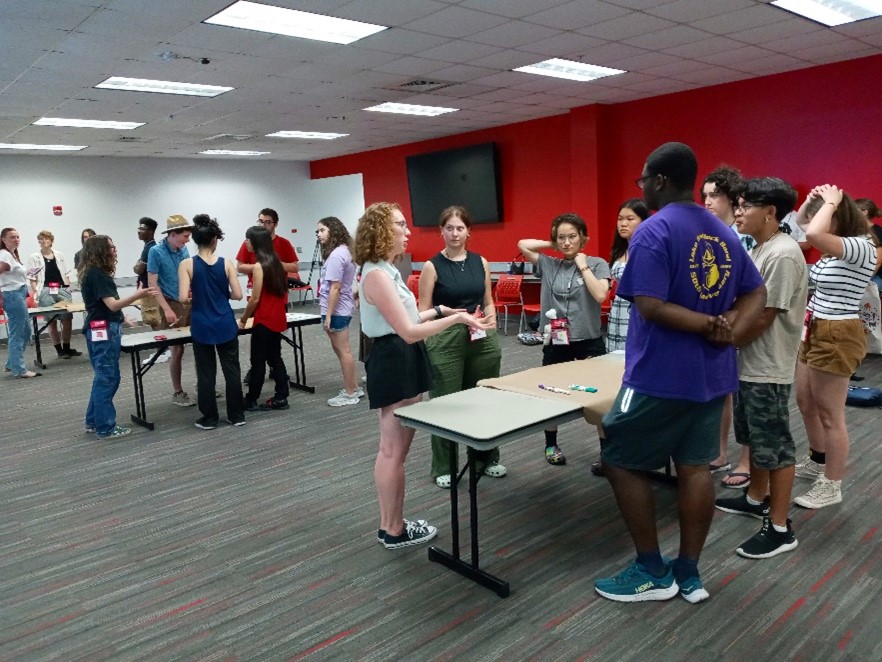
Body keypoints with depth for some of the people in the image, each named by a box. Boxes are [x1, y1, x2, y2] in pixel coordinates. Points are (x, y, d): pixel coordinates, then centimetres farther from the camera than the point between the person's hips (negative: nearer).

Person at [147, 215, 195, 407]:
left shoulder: (184, 250, 6)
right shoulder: (156, 251, -11)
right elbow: (152, 283, -13)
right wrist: (167, 309, -18)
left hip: (190, 303, 5)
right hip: (172, 305, -5)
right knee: (177, 349, 0)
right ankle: (177, 392, 12)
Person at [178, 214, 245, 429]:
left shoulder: (187, 264, -7)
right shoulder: (226, 263, -4)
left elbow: (183, 298, -14)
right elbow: (237, 295, -5)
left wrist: (196, 296, 7)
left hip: (202, 326, -1)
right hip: (225, 324, 1)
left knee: (206, 373, 8)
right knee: (232, 369, 10)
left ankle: (209, 419, 16)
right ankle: (237, 415, 18)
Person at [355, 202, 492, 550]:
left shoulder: (386, 270, 13)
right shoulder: (377, 275, -19)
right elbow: (408, 331, -23)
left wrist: (439, 311, 15)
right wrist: (455, 318, -23)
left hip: (404, 360, 11)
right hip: (394, 361, -11)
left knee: (395, 449, 16)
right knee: (393, 451, 0)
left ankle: (391, 524, 28)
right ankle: (393, 531, 14)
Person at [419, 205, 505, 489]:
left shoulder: (480, 262, 7)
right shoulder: (432, 266, -5)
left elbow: (488, 302, 14)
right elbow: (423, 312, -5)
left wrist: (491, 325, -3)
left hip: (482, 340, 4)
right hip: (446, 341, -4)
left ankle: (487, 458, 31)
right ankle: (443, 468, 17)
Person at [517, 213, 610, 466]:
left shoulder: (597, 264, -2)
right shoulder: (548, 265, 5)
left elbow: (600, 295, -17)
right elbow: (523, 245, -2)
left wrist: (583, 265, -10)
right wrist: (553, 245, 3)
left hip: (589, 341, -2)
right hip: (555, 342, 3)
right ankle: (551, 445, 32)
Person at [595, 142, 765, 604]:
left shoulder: (654, 231, -15)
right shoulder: (723, 233, 11)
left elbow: (650, 307, -24)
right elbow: (756, 293, 11)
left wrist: (709, 325, -16)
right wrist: (729, 329, -5)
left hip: (660, 376, -8)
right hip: (712, 374, 8)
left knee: (621, 463, 6)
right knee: (694, 468, 13)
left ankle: (652, 572, 14)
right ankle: (689, 574, 23)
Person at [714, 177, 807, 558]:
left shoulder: (783, 255, -20)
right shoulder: (760, 249, 11)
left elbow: (763, 318, -21)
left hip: (767, 368, -9)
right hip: (748, 363, 9)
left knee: (774, 445, 0)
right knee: (754, 438, 22)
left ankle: (780, 528, 11)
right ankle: (756, 499, 39)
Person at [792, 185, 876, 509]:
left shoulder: (862, 248, -19)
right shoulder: (835, 249, 6)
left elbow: (813, 233, -37)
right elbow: (800, 225, 21)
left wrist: (831, 203, -21)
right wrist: (811, 200, 4)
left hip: (837, 336, -9)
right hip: (815, 332, 9)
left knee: (830, 415, 2)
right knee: (805, 403, 21)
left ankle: (832, 486, 16)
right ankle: (817, 463, 41)